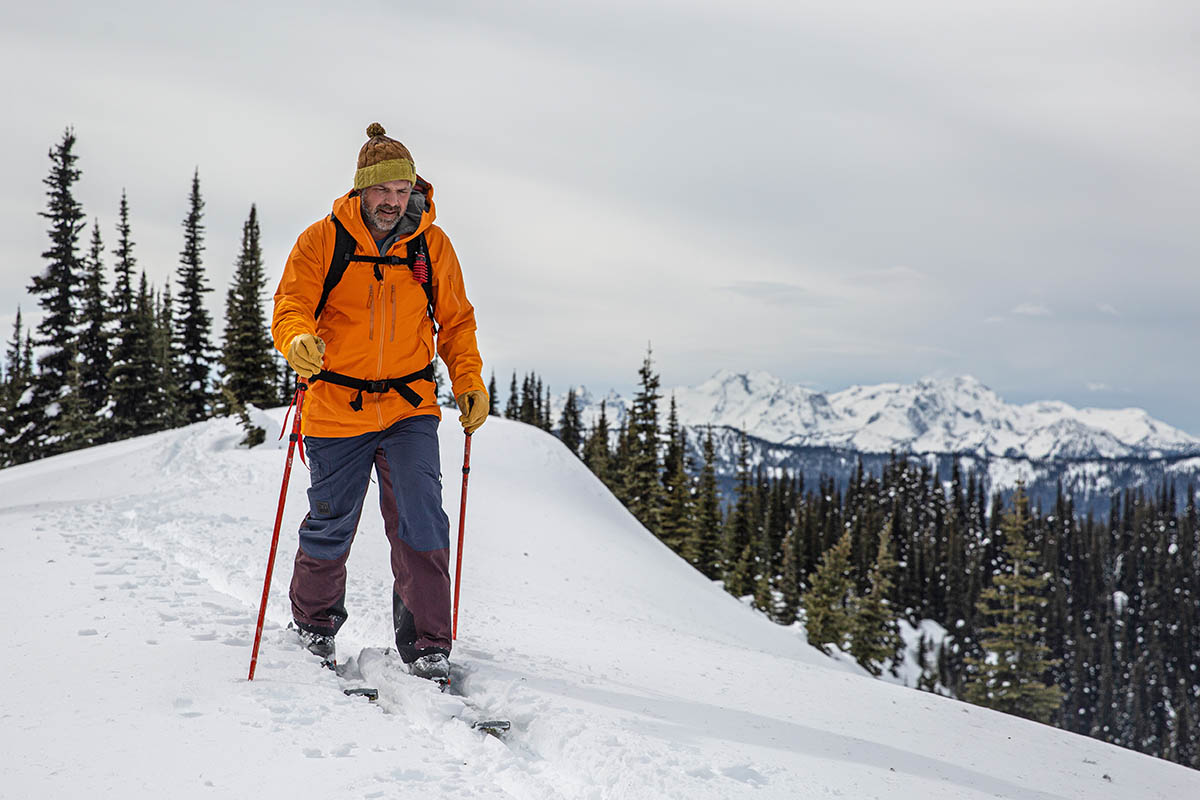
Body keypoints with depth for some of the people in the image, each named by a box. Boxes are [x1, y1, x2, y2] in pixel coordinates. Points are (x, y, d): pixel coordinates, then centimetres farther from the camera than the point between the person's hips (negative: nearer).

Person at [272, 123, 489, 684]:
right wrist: (299, 342, -32)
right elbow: (290, 309, -9)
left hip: (410, 409, 1)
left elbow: (455, 320, 10)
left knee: (420, 522, -12)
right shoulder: (321, 241, -6)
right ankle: (314, 625, 37)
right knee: (330, 528, 10)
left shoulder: (431, 244, 1)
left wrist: (468, 382, -1)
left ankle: (426, 643, 0)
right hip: (336, 407, -1)